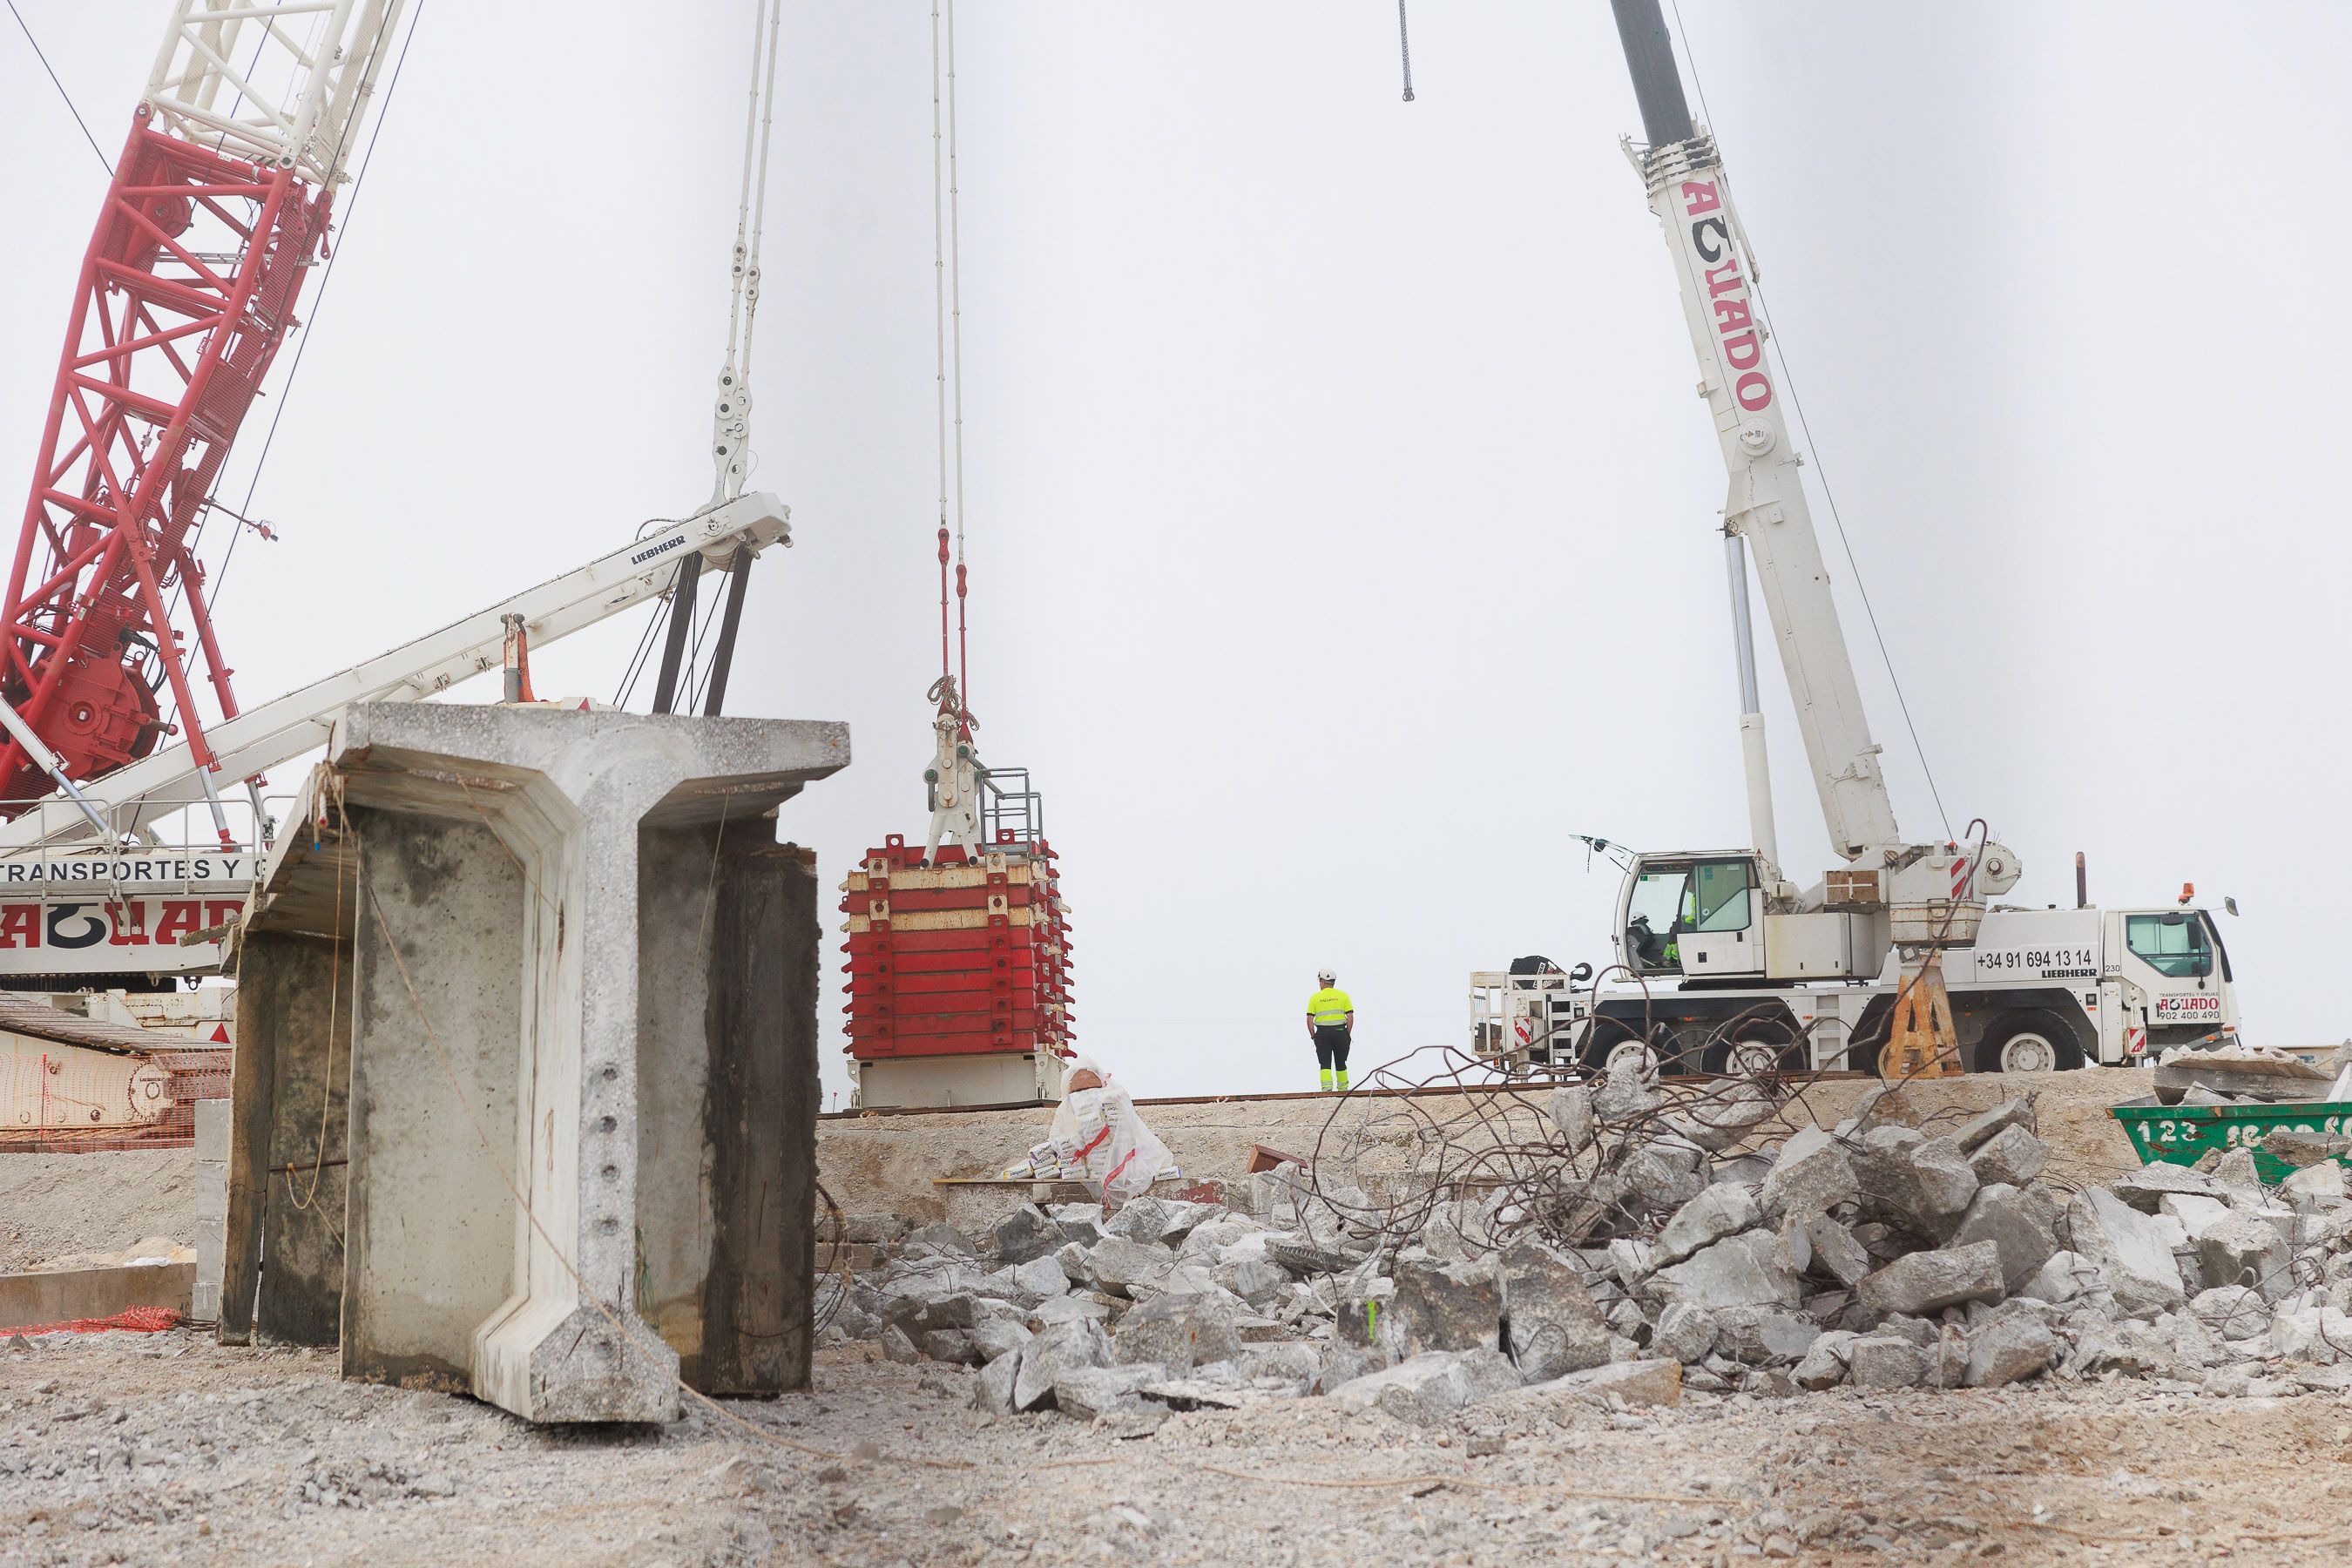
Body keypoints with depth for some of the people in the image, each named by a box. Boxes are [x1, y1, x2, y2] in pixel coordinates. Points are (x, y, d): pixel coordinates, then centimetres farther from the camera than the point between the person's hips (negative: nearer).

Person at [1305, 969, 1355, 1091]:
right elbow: (1350, 1017, -1)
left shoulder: (1315, 997, 2)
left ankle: (1327, 1086, -15)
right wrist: (1347, 1034, 5)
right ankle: (1343, 1088, 19)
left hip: (1322, 1033, -1)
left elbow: (1309, 1019, -3)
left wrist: (1313, 1036, 4)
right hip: (1340, 1031, 1)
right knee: (1340, 1062, 13)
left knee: (1325, 1063, 2)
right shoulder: (1343, 995, 4)